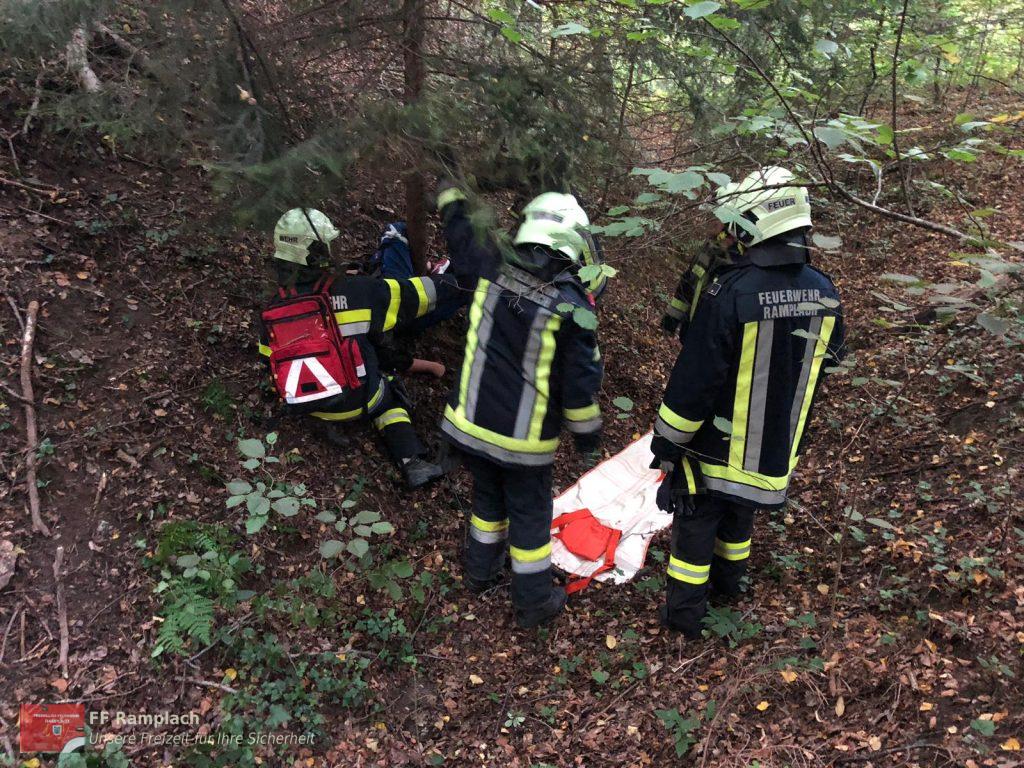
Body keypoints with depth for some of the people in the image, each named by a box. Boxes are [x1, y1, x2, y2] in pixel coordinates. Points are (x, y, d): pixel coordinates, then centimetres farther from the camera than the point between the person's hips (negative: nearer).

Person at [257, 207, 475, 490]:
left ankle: (328, 422, 14)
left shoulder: (271, 311, -5)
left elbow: (272, 362, 9)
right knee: (388, 391, 24)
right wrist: (455, 280, 7)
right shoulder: (349, 291, -17)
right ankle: (411, 461, 6)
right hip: (358, 401, -5)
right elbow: (410, 295, -7)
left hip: (305, 406, 5)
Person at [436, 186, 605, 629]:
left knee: (487, 496, 26)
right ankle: (534, 603, 29)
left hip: (469, 422, 5)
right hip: (524, 439, -4)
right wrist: (587, 435, 0)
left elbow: (460, 239, 13)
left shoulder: (494, 270, -8)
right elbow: (580, 382, -15)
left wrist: (451, 198, 32)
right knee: (529, 514, 13)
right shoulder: (572, 307, -20)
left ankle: (481, 571, 46)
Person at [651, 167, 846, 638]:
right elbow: (824, 362, 7)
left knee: (695, 522, 13)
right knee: (740, 512, 28)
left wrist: (667, 442, -12)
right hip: (778, 447, 6)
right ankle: (728, 579, 49)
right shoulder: (824, 294, -8)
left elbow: (694, 377, -22)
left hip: (719, 445, -5)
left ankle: (684, 611, 25)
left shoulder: (730, 293, -27)